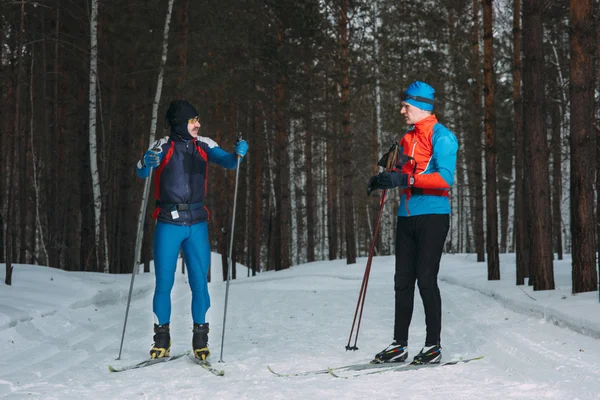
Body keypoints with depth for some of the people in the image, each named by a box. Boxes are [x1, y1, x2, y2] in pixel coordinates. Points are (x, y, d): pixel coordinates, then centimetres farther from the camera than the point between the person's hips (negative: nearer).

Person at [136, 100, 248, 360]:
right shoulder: (164, 146, -5)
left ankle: (200, 339, 12)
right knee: (164, 283, 1)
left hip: (197, 224, 2)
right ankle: (161, 340, 13)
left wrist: (238, 154, -24)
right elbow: (141, 173, -14)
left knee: (200, 282, 1)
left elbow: (228, 162, -2)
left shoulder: (203, 146, 4)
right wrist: (148, 162, -36)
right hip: (168, 223, -2)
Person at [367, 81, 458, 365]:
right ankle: (399, 345, 12)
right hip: (407, 216, 8)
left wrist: (407, 179, -26)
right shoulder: (408, 137, 17)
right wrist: (383, 180, 5)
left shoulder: (441, 137, -8)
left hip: (432, 216, -8)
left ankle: (433, 346, 0)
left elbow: (445, 178, -18)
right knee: (403, 281, 7)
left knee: (426, 280, -8)